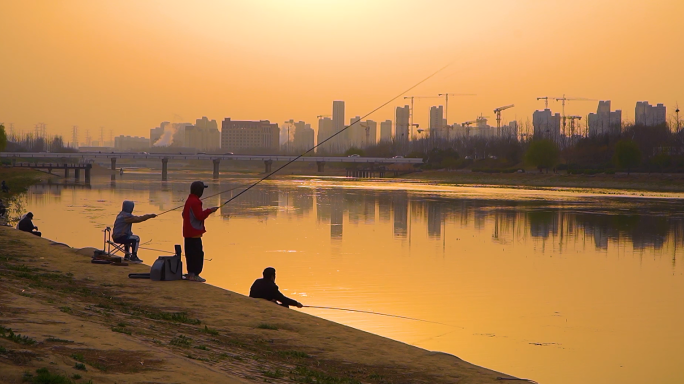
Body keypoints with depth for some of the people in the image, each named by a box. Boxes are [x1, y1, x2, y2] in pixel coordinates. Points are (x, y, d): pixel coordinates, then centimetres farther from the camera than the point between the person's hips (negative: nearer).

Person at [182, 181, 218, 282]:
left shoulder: (189, 200, 13)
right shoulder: (196, 202, -17)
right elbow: (200, 216, -21)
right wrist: (209, 210, -12)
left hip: (188, 232, 10)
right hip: (195, 233, -10)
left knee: (190, 253, 13)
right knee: (198, 253, -8)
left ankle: (190, 273, 17)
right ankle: (195, 274, -9)